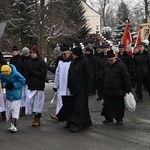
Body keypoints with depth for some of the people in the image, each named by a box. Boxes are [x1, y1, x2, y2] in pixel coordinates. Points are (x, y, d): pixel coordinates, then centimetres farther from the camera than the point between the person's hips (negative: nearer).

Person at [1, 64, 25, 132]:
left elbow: (22, 81, -12)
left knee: (15, 110, -9)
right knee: (9, 110, 10)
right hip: (8, 95, 6)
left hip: (16, 95, -6)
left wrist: (13, 85, -20)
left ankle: (14, 126, -6)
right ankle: (13, 124, 22)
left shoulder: (16, 74, -20)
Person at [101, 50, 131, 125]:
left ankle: (119, 119, 15)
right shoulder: (106, 66, 10)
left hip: (118, 91, -5)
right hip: (107, 91, 5)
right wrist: (102, 88, 19)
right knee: (107, 105, 9)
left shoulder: (121, 66, -8)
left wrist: (127, 90, -9)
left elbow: (126, 79, -8)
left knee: (118, 105, 2)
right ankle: (108, 118, 21)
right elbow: (103, 78, 20)